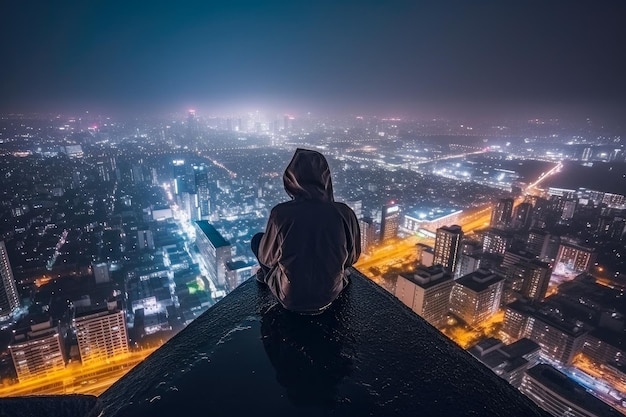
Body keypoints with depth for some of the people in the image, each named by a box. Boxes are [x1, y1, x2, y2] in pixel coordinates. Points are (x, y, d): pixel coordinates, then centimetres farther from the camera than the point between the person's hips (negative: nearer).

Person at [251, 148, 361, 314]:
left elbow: (267, 258, -8)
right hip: (330, 293, 3)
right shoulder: (345, 213, -19)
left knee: (258, 239, 18)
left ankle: (269, 276, 39)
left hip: (290, 297, -2)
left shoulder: (281, 212, -24)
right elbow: (351, 257, -2)